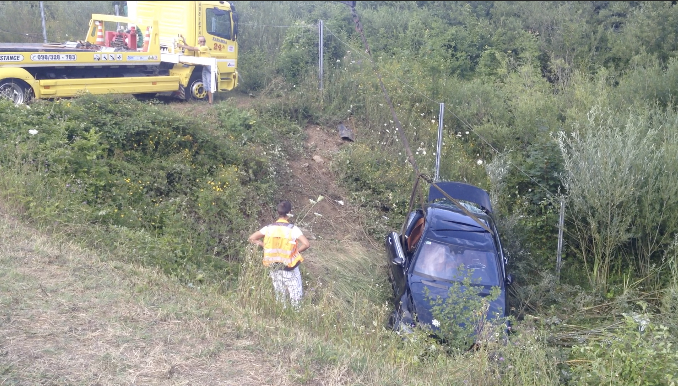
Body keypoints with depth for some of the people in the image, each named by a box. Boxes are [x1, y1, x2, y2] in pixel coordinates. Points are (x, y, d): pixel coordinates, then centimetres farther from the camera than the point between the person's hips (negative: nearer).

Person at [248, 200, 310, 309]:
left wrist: (266, 246, 4)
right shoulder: (293, 229, -16)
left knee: (280, 297, 19)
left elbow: (251, 238, -1)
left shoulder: (269, 228, -5)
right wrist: (295, 252, -8)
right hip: (290, 269, -4)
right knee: (296, 296, 10)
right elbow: (306, 244, -24)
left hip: (274, 268, 4)